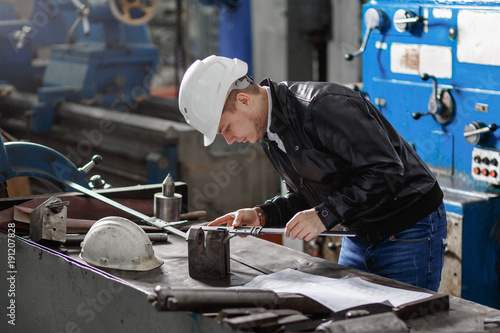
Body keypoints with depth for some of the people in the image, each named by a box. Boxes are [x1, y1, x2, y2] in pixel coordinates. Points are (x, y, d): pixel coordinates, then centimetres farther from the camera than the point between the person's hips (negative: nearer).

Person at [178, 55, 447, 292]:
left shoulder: (323, 106, -26)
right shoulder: (268, 132, 3)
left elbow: (387, 170, -27)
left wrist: (324, 215, -28)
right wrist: (261, 215, -4)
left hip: (410, 231, -8)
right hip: (361, 235, 8)